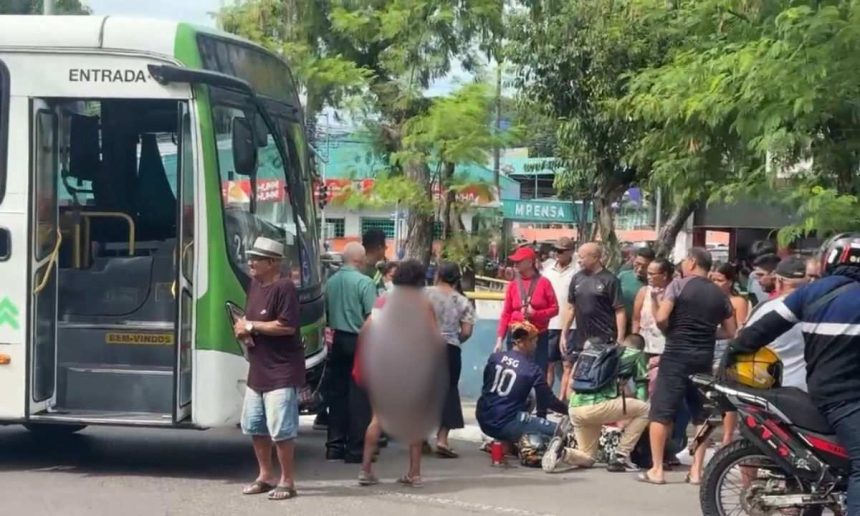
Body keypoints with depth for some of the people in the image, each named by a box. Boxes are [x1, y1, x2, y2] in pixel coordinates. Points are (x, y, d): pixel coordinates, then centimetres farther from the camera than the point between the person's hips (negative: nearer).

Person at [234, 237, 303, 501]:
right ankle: (266, 476, 28)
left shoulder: (284, 287, -17)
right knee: (254, 425, 15)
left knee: (280, 429, -7)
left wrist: (251, 326, -17)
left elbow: (287, 326, -24)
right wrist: (242, 328, -1)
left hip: (282, 372, -9)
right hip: (258, 370, 9)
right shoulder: (255, 284, 10)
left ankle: (286, 481, 5)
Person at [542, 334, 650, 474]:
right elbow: (641, 390, 14)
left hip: (575, 408, 7)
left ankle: (561, 452, -8)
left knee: (588, 458, 23)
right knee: (645, 409, 10)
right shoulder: (636, 355, 13)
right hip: (597, 405, -7)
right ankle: (620, 457, 5)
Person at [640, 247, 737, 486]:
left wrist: (670, 332, 5)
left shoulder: (679, 285, -4)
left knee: (661, 413, -1)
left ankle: (656, 469, -4)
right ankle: (696, 470, 9)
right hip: (704, 358, 5)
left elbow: (661, 318, -14)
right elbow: (732, 332, 11)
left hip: (676, 355, -5)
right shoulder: (720, 295, 10)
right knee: (701, 415, 11)